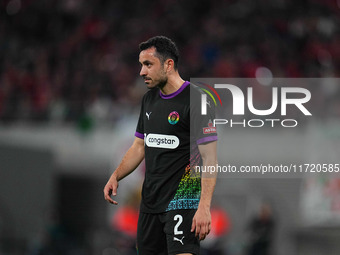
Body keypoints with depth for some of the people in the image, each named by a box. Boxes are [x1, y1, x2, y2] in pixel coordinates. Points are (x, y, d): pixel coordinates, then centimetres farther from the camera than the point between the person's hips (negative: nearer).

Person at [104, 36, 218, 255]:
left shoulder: (196, 101, -12)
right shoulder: (149, 99, 12)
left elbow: (210, 158, -16)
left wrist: (204, 207, -24)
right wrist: (115, 177, 5)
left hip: (182, 200, -8)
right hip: (150, 200, 8)